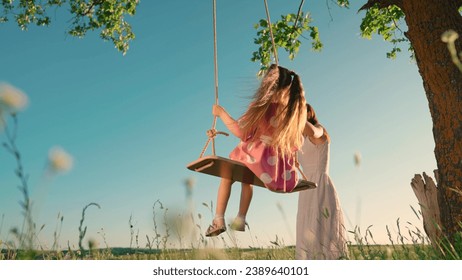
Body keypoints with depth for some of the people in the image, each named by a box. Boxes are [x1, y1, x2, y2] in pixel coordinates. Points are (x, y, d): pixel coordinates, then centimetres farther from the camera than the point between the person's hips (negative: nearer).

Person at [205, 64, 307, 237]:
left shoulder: (262, 106, -11)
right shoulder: (296, 111, 5)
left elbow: (241, 131, -13)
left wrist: (221, 113, 0)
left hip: (260, 166, -6)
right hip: (285, 174, 6)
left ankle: (218, 220, 22)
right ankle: (240, 220, 38)